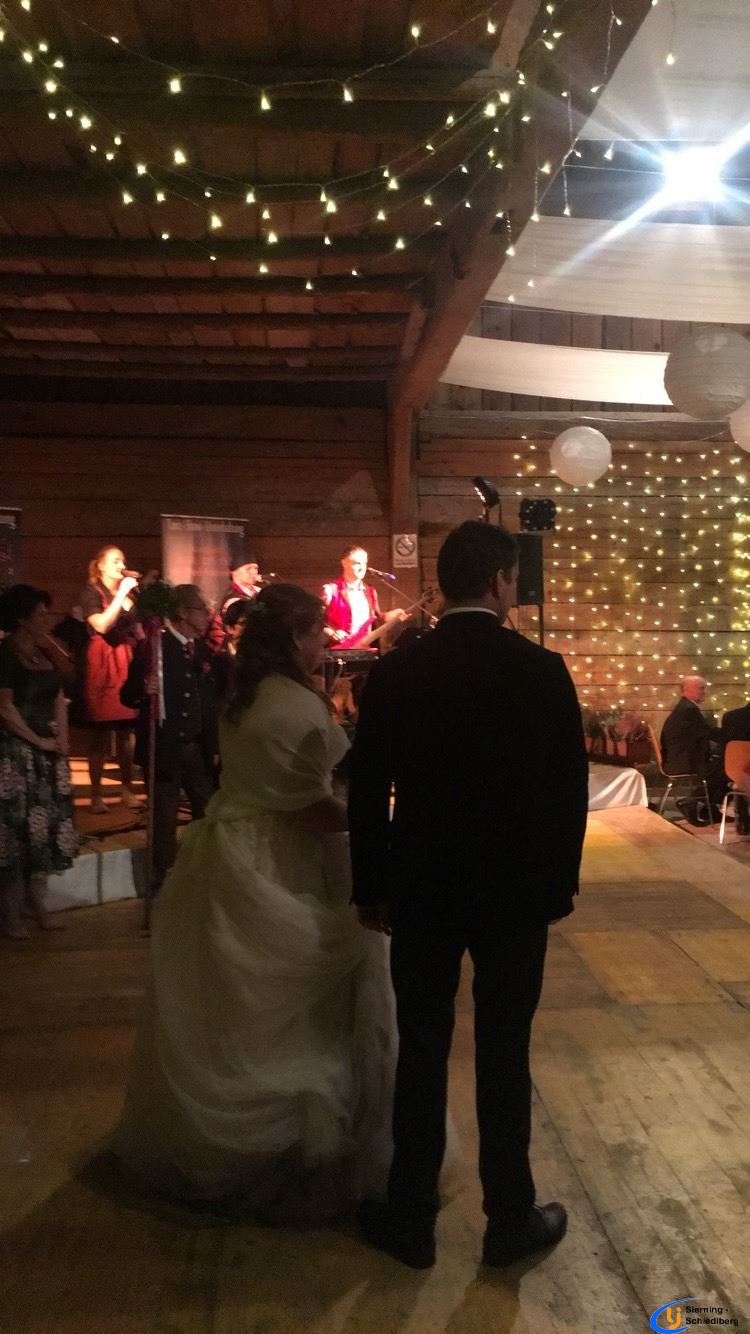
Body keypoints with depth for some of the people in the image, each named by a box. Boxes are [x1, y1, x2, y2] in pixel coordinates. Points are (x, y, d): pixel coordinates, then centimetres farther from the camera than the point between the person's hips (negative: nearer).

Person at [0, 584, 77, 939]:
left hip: (49, 753, 7)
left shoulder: (44, 654, 12)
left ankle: (37, 903, 19)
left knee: (46, 824, 9)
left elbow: (58, 699, 15)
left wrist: (61, 739, 1)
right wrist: (38, 741, -11)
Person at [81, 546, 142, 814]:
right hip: (103, 664, -5)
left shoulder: (130, 593, 15)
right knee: (100, 733, -2)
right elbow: (101, 625, -17)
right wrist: (122, 594, -15)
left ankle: (127, 789, 13)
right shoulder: (91, 593, 1)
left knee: (126, 731, 6)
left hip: (129, 662, 5)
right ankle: (96, 793, 3)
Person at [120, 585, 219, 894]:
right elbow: (129, 697, -10)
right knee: (164, 820, 3)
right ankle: (162, 884, 17)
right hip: (164, 749, -5)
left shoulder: (203, 651, 8)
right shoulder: (151, 648, -9)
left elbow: (211, 703, 11)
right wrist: (144, 691, -32)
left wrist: (215, 747, 7)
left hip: (199, 749, 5)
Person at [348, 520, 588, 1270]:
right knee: (504, 1054, 12)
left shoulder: (395, 673, -6)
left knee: (421, 1052, 12)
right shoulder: (543, 670, -9)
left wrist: (372, 890, 8)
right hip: (516, 890, -1)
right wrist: (560, 884, 8)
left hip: (423, 890, 1)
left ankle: (411, 1218, 27)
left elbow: (368, 794, -3)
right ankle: (511, 1220, 28)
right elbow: (569, 790, -4)